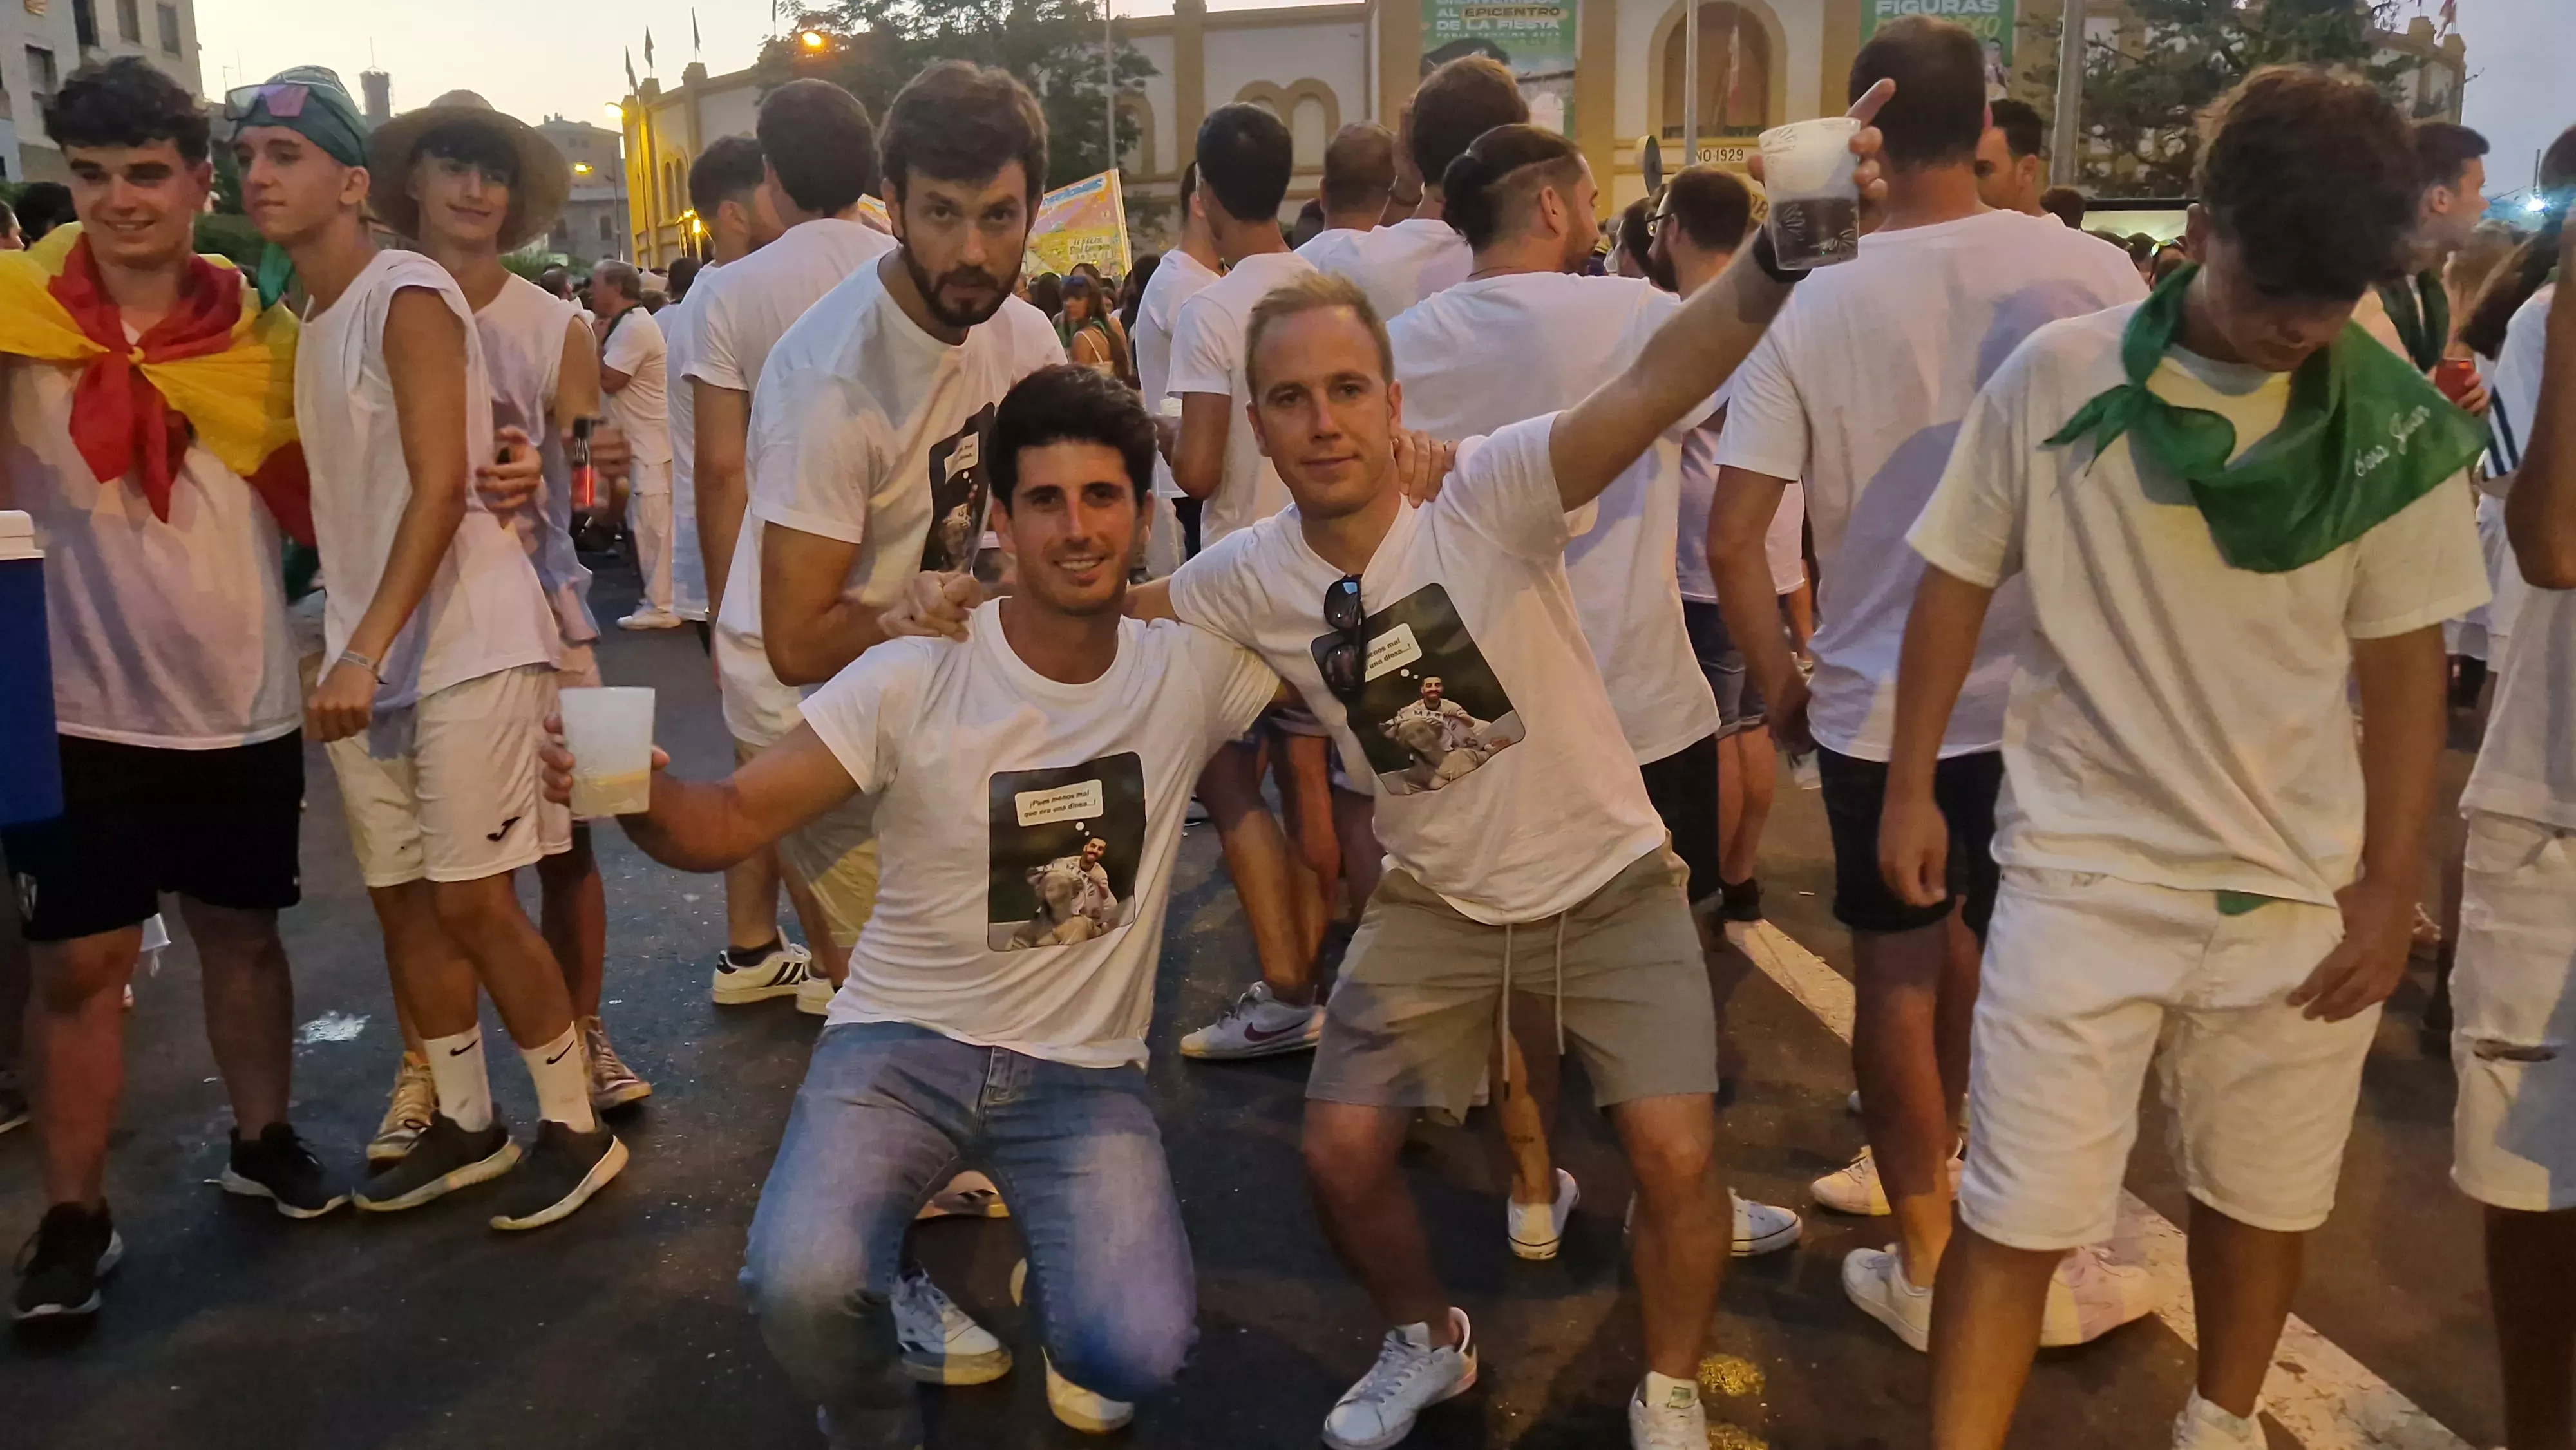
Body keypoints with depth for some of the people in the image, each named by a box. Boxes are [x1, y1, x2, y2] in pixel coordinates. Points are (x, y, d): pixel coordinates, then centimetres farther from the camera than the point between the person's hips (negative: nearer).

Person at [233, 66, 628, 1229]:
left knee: (472, 901, -5)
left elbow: (441, 488, -19)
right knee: (402, 899, 11)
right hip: (368, 654, 8)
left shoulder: (407, 296, -10)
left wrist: (364, 650, -25)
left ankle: (577, 1127, 9)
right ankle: (466, 1123, 25)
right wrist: (349, 651, 8)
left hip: (466, 645, -8)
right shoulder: (297, 320, 16)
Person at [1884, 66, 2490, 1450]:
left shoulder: (2393, 426, -4)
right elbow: (1955, 585, 1)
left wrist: (2391, 885, 3)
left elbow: (2402, 663, 4)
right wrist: (1910, 788, 4)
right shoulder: (2055, 378, -9)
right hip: (2082, 875, -2)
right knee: (2017, 1219, -1)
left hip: (2300, 891, 3)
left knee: (2264, 1199, 18)